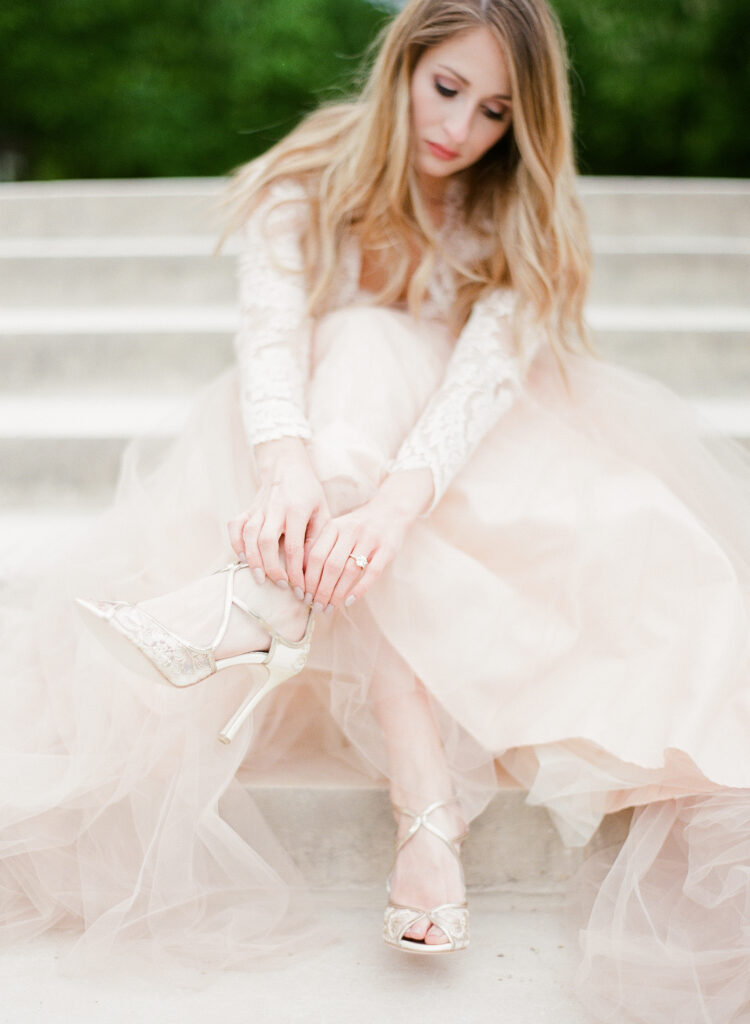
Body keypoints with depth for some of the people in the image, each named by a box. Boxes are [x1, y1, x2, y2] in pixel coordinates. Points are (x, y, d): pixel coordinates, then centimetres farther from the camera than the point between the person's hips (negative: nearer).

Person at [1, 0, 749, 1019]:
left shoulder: (523, 221, -3)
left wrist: (394, 500, -43)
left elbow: (492, 368, -22)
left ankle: (274, 598, -47)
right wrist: (286, 466, -45)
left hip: (468, 464, 2)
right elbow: (271, 335, -22)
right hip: (324, 455, -1)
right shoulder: (307, 187, -3)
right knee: (364, 345, -33)